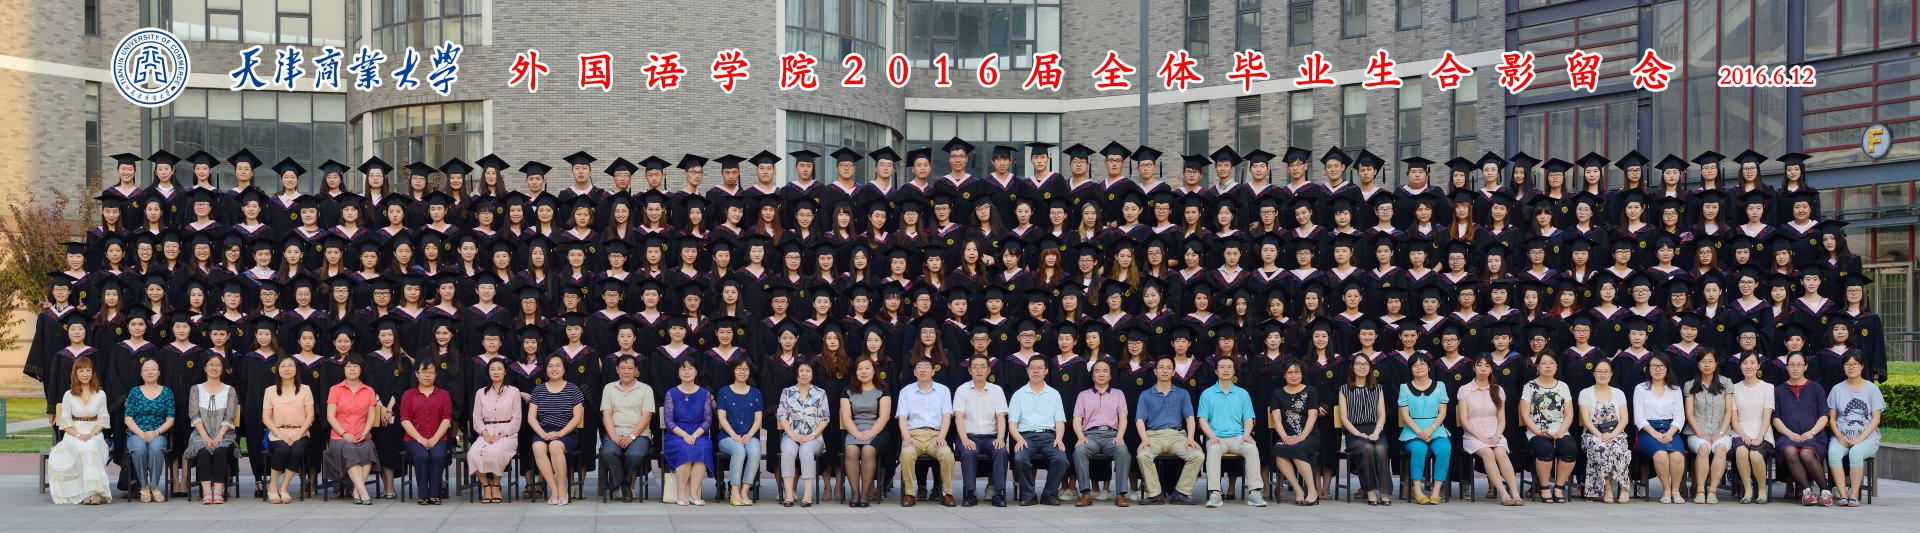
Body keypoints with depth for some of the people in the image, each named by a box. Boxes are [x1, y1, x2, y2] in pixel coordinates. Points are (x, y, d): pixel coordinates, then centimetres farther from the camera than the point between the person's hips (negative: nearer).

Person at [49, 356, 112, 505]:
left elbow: (102, 420, 7)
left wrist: (92, 434, -11)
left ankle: (94, 490, -40)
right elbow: (65, 422, 4)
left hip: (95, 434, 0)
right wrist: (78, 435, -13)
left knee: (91, 447, -35)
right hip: (73, 434, 0)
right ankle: (83, 492, -34)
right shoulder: (68, 395, 10)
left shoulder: (100, 394, 11)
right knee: (81, 449, -34)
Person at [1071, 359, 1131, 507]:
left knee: (1123, 451, -34)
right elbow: (1077, 420, 11)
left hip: (1112, 434, 0)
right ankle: (1086, 494, -35)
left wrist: (1120, 436, -10)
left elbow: (1123, 418, 10)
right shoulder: (1084, 395, 21)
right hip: (1090, 434, 0)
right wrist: (1080, 436, -9)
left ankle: (1121, 494, -34)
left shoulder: (1118, 394, 22)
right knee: (1079, 451, -35)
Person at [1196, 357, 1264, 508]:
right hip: (1217, 438, -1)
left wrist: (1246, 434, -8)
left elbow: (1248, 419, 13)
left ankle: (1254, 493, -34)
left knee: (1252, 448, -31)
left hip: (1238, 437, 1)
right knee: (1213, 450, -37)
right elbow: (1202, 420, 6)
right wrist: (1212, 436, -12)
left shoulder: (1242, 394, 18)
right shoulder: (1207, 394, 13)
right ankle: (1214, 494, -41)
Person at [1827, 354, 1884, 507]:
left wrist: (1860, 438, -12)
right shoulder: (1837, 389, 14)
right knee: (1833, 452, -32)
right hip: (1842, 437, 2)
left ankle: (1854, 495, -31)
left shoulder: (1872, 388, 8)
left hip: (1867, 437, -2)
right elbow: (1832, 417, 10)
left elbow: (1876, 419, 2)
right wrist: (1840, 437, -8)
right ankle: (1843, 495, -33)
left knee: (1856, 452, -36)